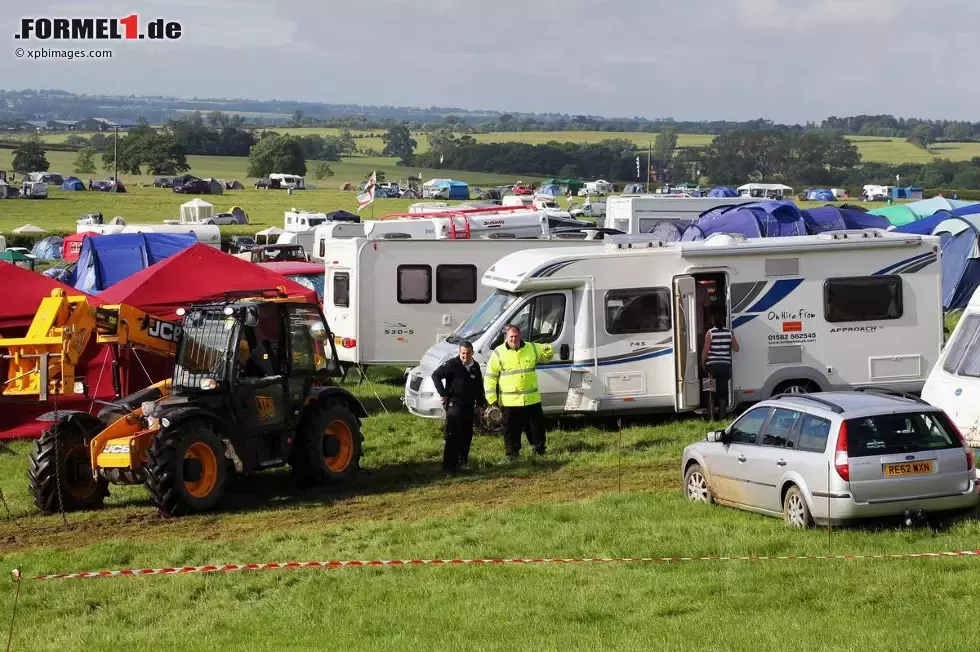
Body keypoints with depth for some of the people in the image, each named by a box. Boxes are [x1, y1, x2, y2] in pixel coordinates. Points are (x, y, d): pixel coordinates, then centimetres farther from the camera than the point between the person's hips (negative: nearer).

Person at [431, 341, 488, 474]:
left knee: (467, 435, 14)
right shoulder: (452, 364, -11)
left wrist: (482, 402, 16)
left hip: (469, 407, 7)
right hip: (454, 405, -7)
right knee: (452, 436, -11)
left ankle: (462, 461, 28)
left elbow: (479, 387, 22)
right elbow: (436, 375, -12)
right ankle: (449, 466, -11)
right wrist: (443, 394, -13)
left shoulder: (475, 367, 11)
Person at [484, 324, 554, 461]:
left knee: (536, 427, 11)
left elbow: (546, 356, 21)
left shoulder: (532, 348, 4)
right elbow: (490, 378, -3)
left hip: (532, 399, 3)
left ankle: (539, 451, 25)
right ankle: (512, 455, 14)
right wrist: (492, 399, -8)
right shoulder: (498, 353, -4)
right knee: (511, 430, 4)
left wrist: (549, 350, -6)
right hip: (510, 402, -2)